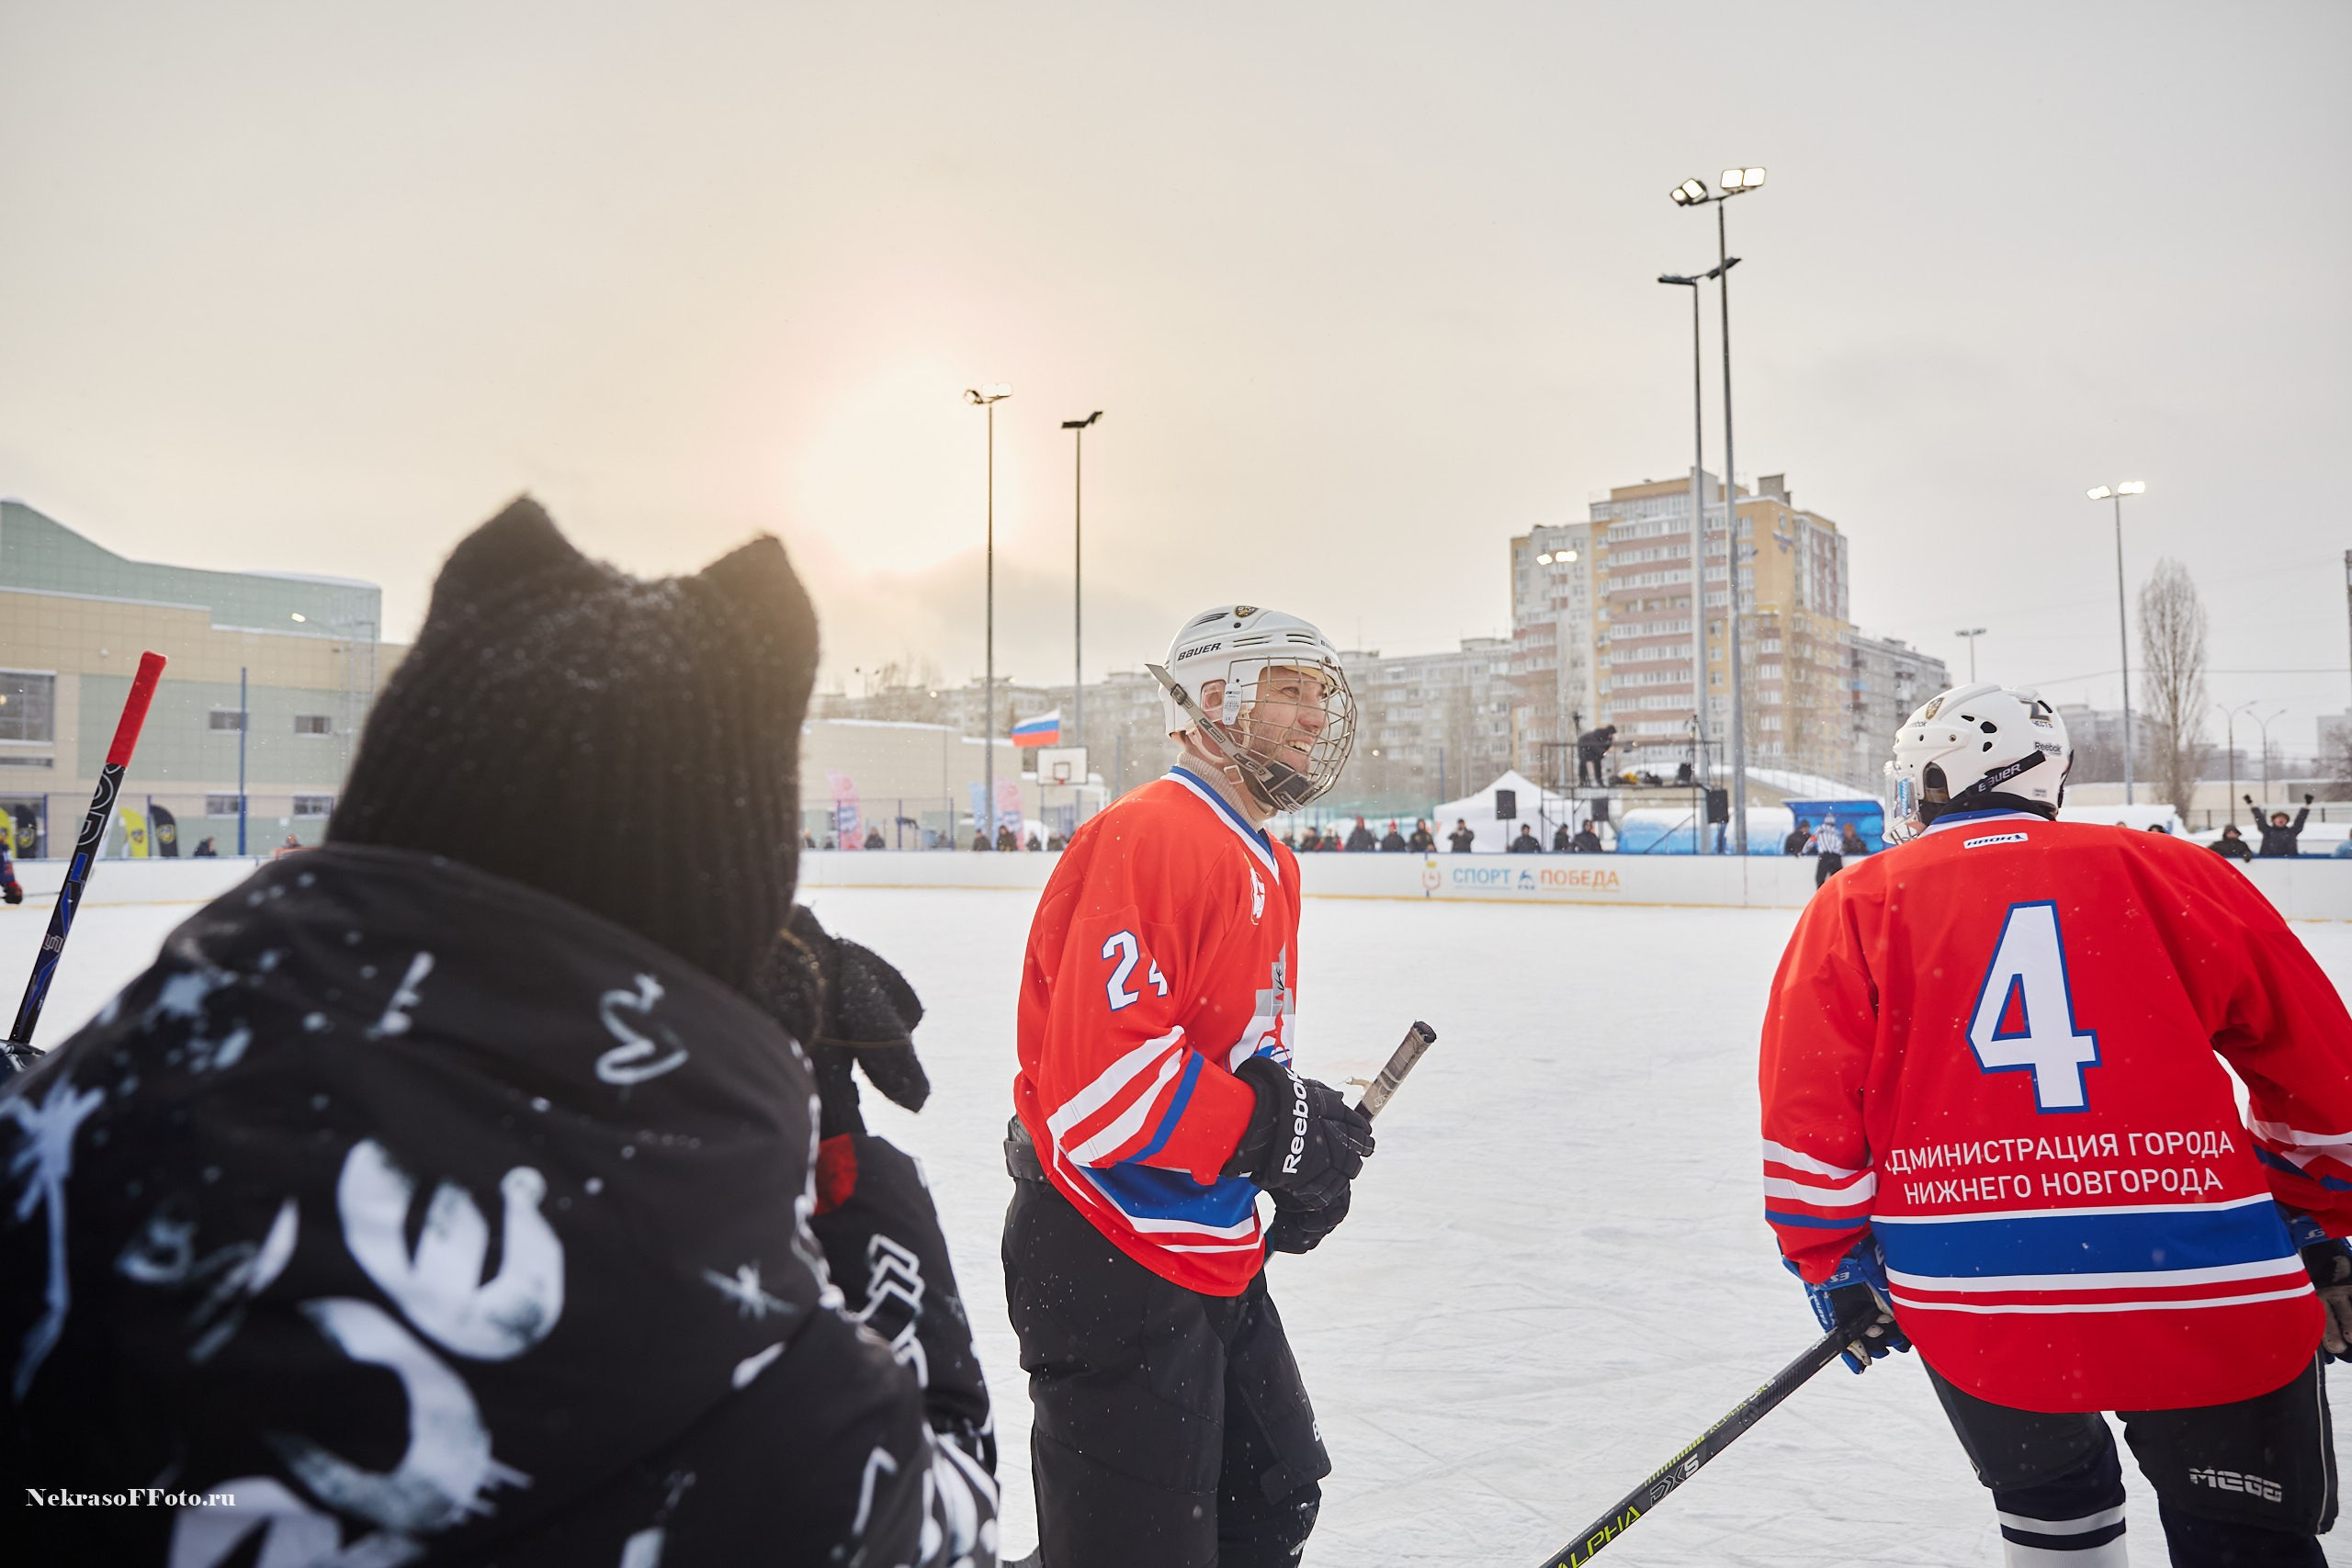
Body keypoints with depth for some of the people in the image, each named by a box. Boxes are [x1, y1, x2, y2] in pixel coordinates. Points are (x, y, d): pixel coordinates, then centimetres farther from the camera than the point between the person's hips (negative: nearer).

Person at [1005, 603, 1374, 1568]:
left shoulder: (1270, 869, 13)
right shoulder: (1149, 839, -21)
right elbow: (1096, 1075, -29)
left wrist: (1313, 1142, 8)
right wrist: (1272, 1128, -19)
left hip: (1214, 1259, 10)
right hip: (1110, 1262, -10)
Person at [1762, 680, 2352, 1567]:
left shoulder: (1856, 905, 5)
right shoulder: (2169, 875, 7)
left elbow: (1807, 1111, 0)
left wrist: (1836, 1265, 12)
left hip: (1973, 1304, 1)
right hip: (2209, 1297, 0)